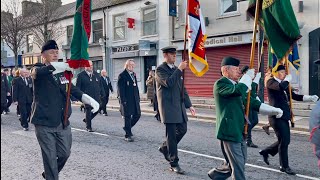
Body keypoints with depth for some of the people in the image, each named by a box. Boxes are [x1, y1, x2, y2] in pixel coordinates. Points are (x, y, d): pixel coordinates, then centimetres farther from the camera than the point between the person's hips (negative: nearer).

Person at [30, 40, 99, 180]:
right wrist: (68, 65, -39)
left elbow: (73, 89, 3)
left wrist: (90, 100, -16)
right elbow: (42, 70, -27)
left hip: (63, 122, 5)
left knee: (65, 153, 14)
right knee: (50, 157, 1)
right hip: (44, 123, -5)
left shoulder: (62, 72, 12)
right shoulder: (38, 70, -2)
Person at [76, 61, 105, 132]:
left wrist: (102, 94, 12)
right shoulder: (81, 75, -2)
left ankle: (87, 120, 33)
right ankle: (88, 127, 13)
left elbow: (100, 85, 16)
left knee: (96, 110, 7)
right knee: (88, 111, -1)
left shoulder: (96, 74, 13)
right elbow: (78, 87, -3)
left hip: (96, 97, 5)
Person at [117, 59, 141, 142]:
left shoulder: (134, 74, 15)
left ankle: (127, 127, 30)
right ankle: (128, 135, 9)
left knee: (137, 115, 8)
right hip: (127, 100, -7)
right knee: (128, 117, -1)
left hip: (135, 99, 7)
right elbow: (121, 89, -13)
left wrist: (138, 98, 12)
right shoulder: (122, 75, -9)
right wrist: (123, 101, -18)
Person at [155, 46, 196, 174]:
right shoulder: (160, 69, -7)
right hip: (168, 106, -7)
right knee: (171, 134, -2)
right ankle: (174, 164, 8)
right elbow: (168, 83, -24)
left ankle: (165, 147, 32)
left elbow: (182, 88, 17)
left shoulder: (176, 69, 15)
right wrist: (179, 69, -19)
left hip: (179, 105, 8)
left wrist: (189, 105, 13)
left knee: (182, 129, 10)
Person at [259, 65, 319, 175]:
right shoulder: (271, 82, -7)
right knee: (284, 141, -5)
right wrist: (288, 79, -10)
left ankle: (266, 152, 30)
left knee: (285, 141, 12)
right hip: (276, 115, -9)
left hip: (284, 116, 9)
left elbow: (294, 96, 18)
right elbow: (281, 86, -29)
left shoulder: (283, 83, 19)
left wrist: (311, 98, 8)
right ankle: (284, 166, 8)